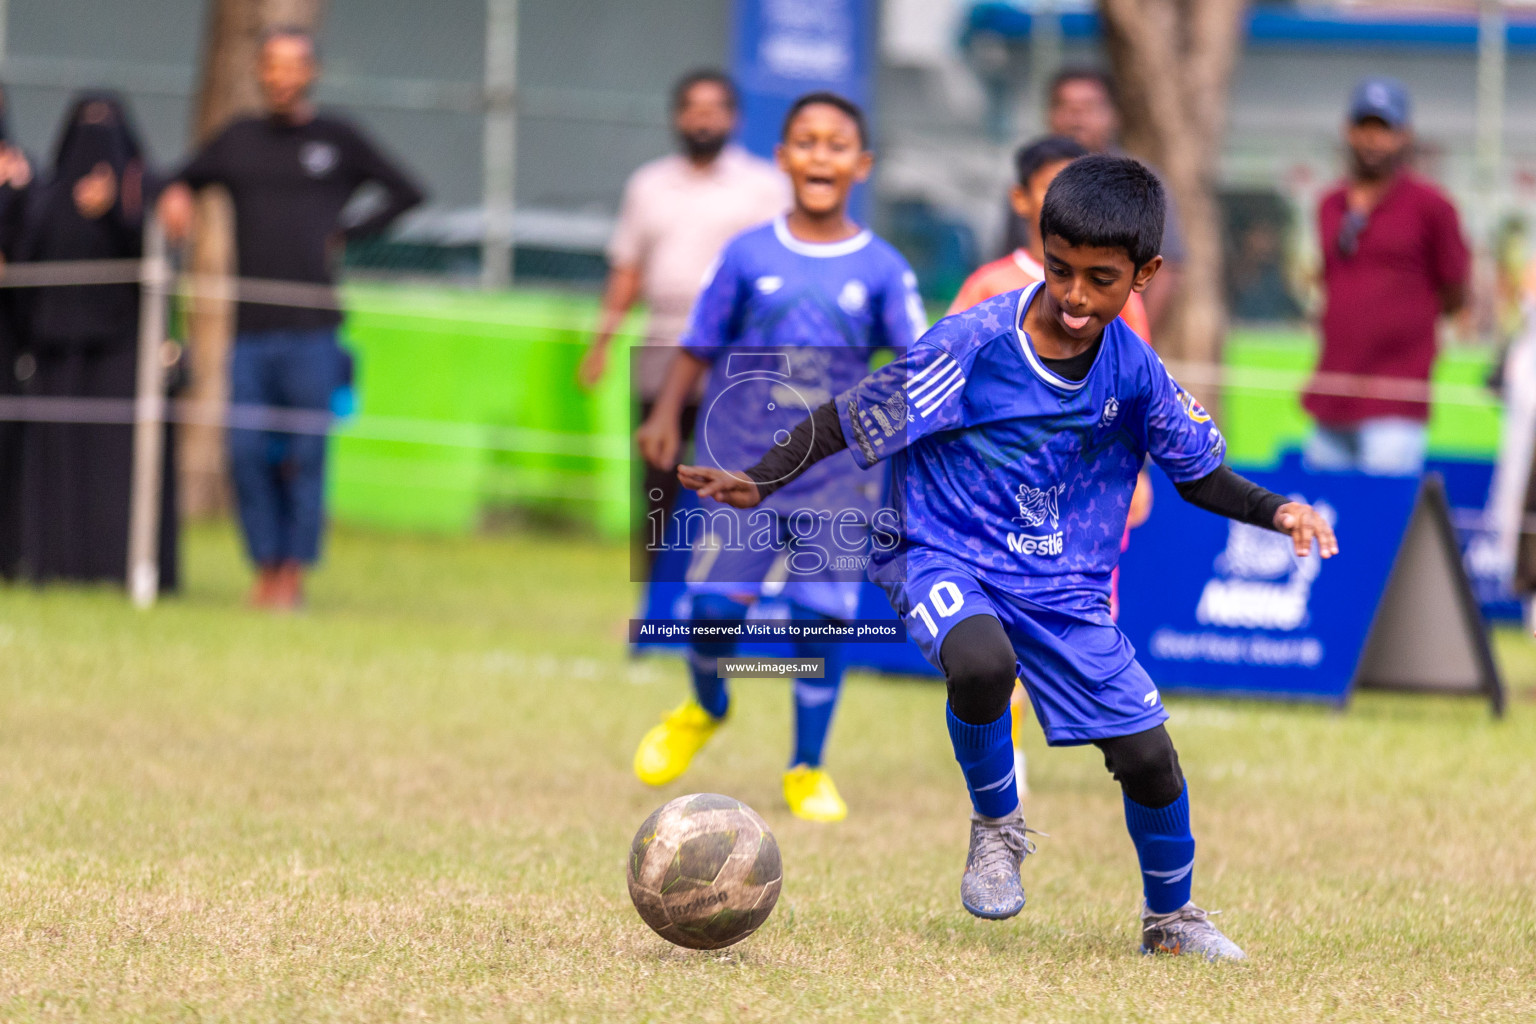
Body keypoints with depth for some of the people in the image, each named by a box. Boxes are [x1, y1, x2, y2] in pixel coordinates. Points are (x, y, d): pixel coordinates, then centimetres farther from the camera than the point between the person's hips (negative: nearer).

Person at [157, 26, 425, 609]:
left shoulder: (337, 141, 7)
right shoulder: (239, 141, 13)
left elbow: (405, 194, 14)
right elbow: (187, 180, 23)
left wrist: (345, 235, 3)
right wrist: (175, 196, -1)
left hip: (313, 327, -3)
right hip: (251, 327, 3)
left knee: (305, 454, -4)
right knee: (246, 452, -2)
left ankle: (294, 572, 3)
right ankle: (265, 565, 9)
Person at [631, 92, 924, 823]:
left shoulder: (882, 270, 1)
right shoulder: (749, 255, 2)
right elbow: (700, 346, 7)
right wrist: (666, 416, -6)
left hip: (836, 476, 0)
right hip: (744, 466, 0)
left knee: (822, 618, -4)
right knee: (715, 604, -6)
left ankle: (807, 770, 14)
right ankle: (705, 710, 28)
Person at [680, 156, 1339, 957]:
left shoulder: (1135, 372, -6)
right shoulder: (973, 346, -18)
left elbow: (1198, 474, 7)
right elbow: (854, 418, -11)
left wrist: (1276, 512, -10)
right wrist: (760, 481, -20)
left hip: (1066, 585, 4)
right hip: (946, 560, -4)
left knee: (1146, 755, -2)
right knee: (981, 664, -37)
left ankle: (1169, 916, 27)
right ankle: (996, 826, -6)